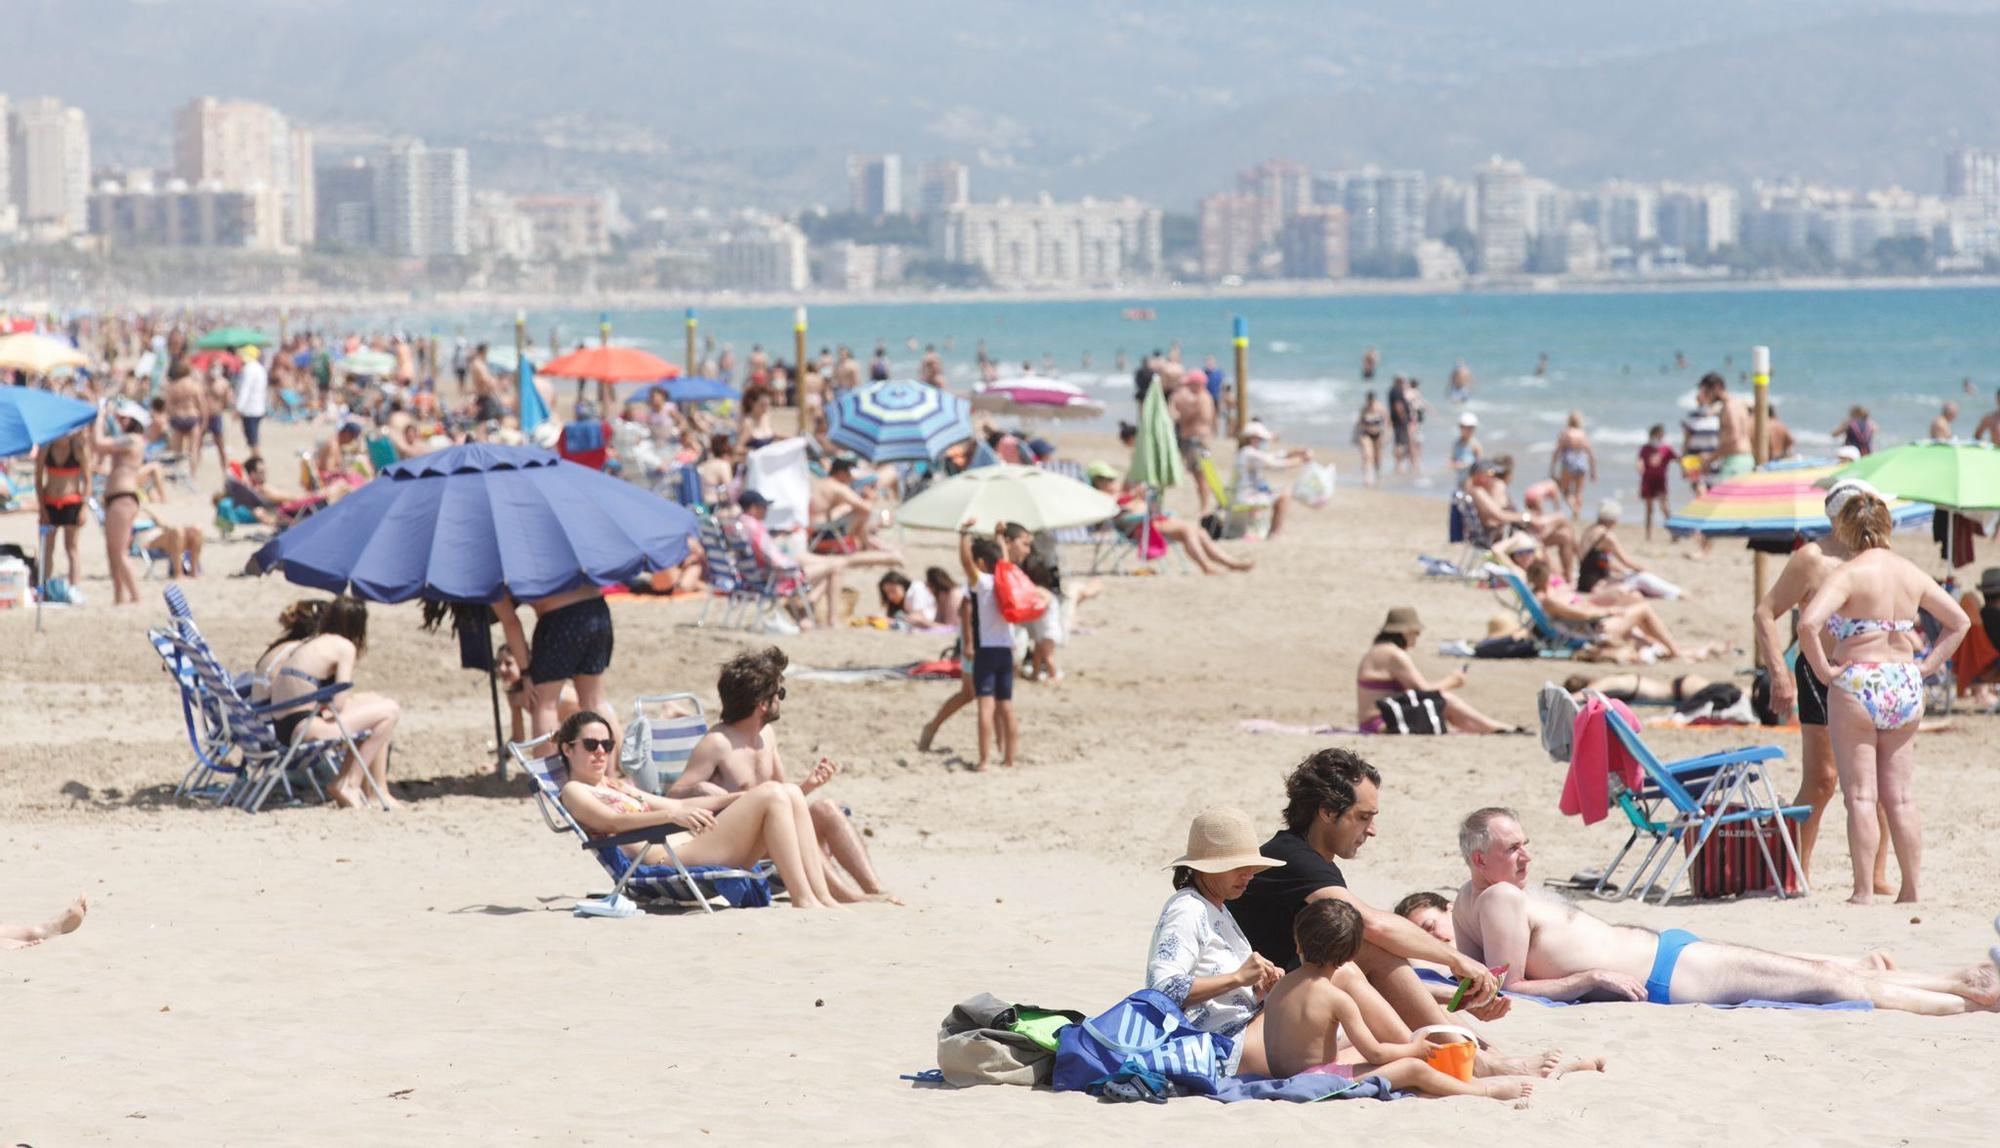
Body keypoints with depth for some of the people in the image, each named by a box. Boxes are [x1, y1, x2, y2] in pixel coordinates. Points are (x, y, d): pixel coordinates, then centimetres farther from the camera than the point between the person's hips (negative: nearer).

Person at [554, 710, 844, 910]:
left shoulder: (616, 786, 32)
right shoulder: (573, 791, 5)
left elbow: (677, 805, 32)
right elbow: (611, 821, -15)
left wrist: (739, 798, 20)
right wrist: (671, 815, -30)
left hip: (692, 845, 9)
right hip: (668, 859, -9)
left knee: (789, 794, -5)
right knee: (772, 795, -18)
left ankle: (821, 897, -13)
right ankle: (803, 899, -23)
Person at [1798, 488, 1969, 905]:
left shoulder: (1849, 574, -11)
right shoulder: (1912, 573, 7)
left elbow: (1808, 623, -26)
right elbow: (1960, 622, 15)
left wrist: (1823, 668, -14)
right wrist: (1926, 665, 12)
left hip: (1857, 686, -5)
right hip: (1905, 689, 5)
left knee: (1861, 797, -2)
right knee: (1901, 798, 10)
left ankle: (1864, 892, -3)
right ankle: (1910, 891, 11)